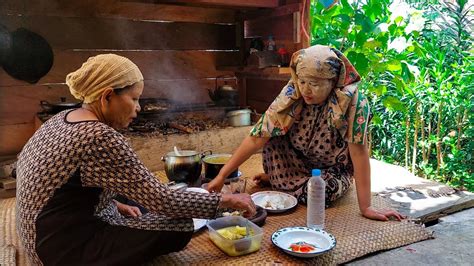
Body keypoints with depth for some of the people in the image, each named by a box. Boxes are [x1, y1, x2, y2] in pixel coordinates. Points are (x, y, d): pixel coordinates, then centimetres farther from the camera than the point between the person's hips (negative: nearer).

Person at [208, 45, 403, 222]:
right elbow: (256, 138, -24)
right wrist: (222, 176, -28)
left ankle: (283, 183, -2)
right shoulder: (291, 95, -23)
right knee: (271, 133, -23)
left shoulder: (353, 102, -30)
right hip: (298, 162, 2)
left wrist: (366, 208, -28)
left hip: (332, 170, -1)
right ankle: (276, 177, 4)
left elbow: (358, 152, -28)